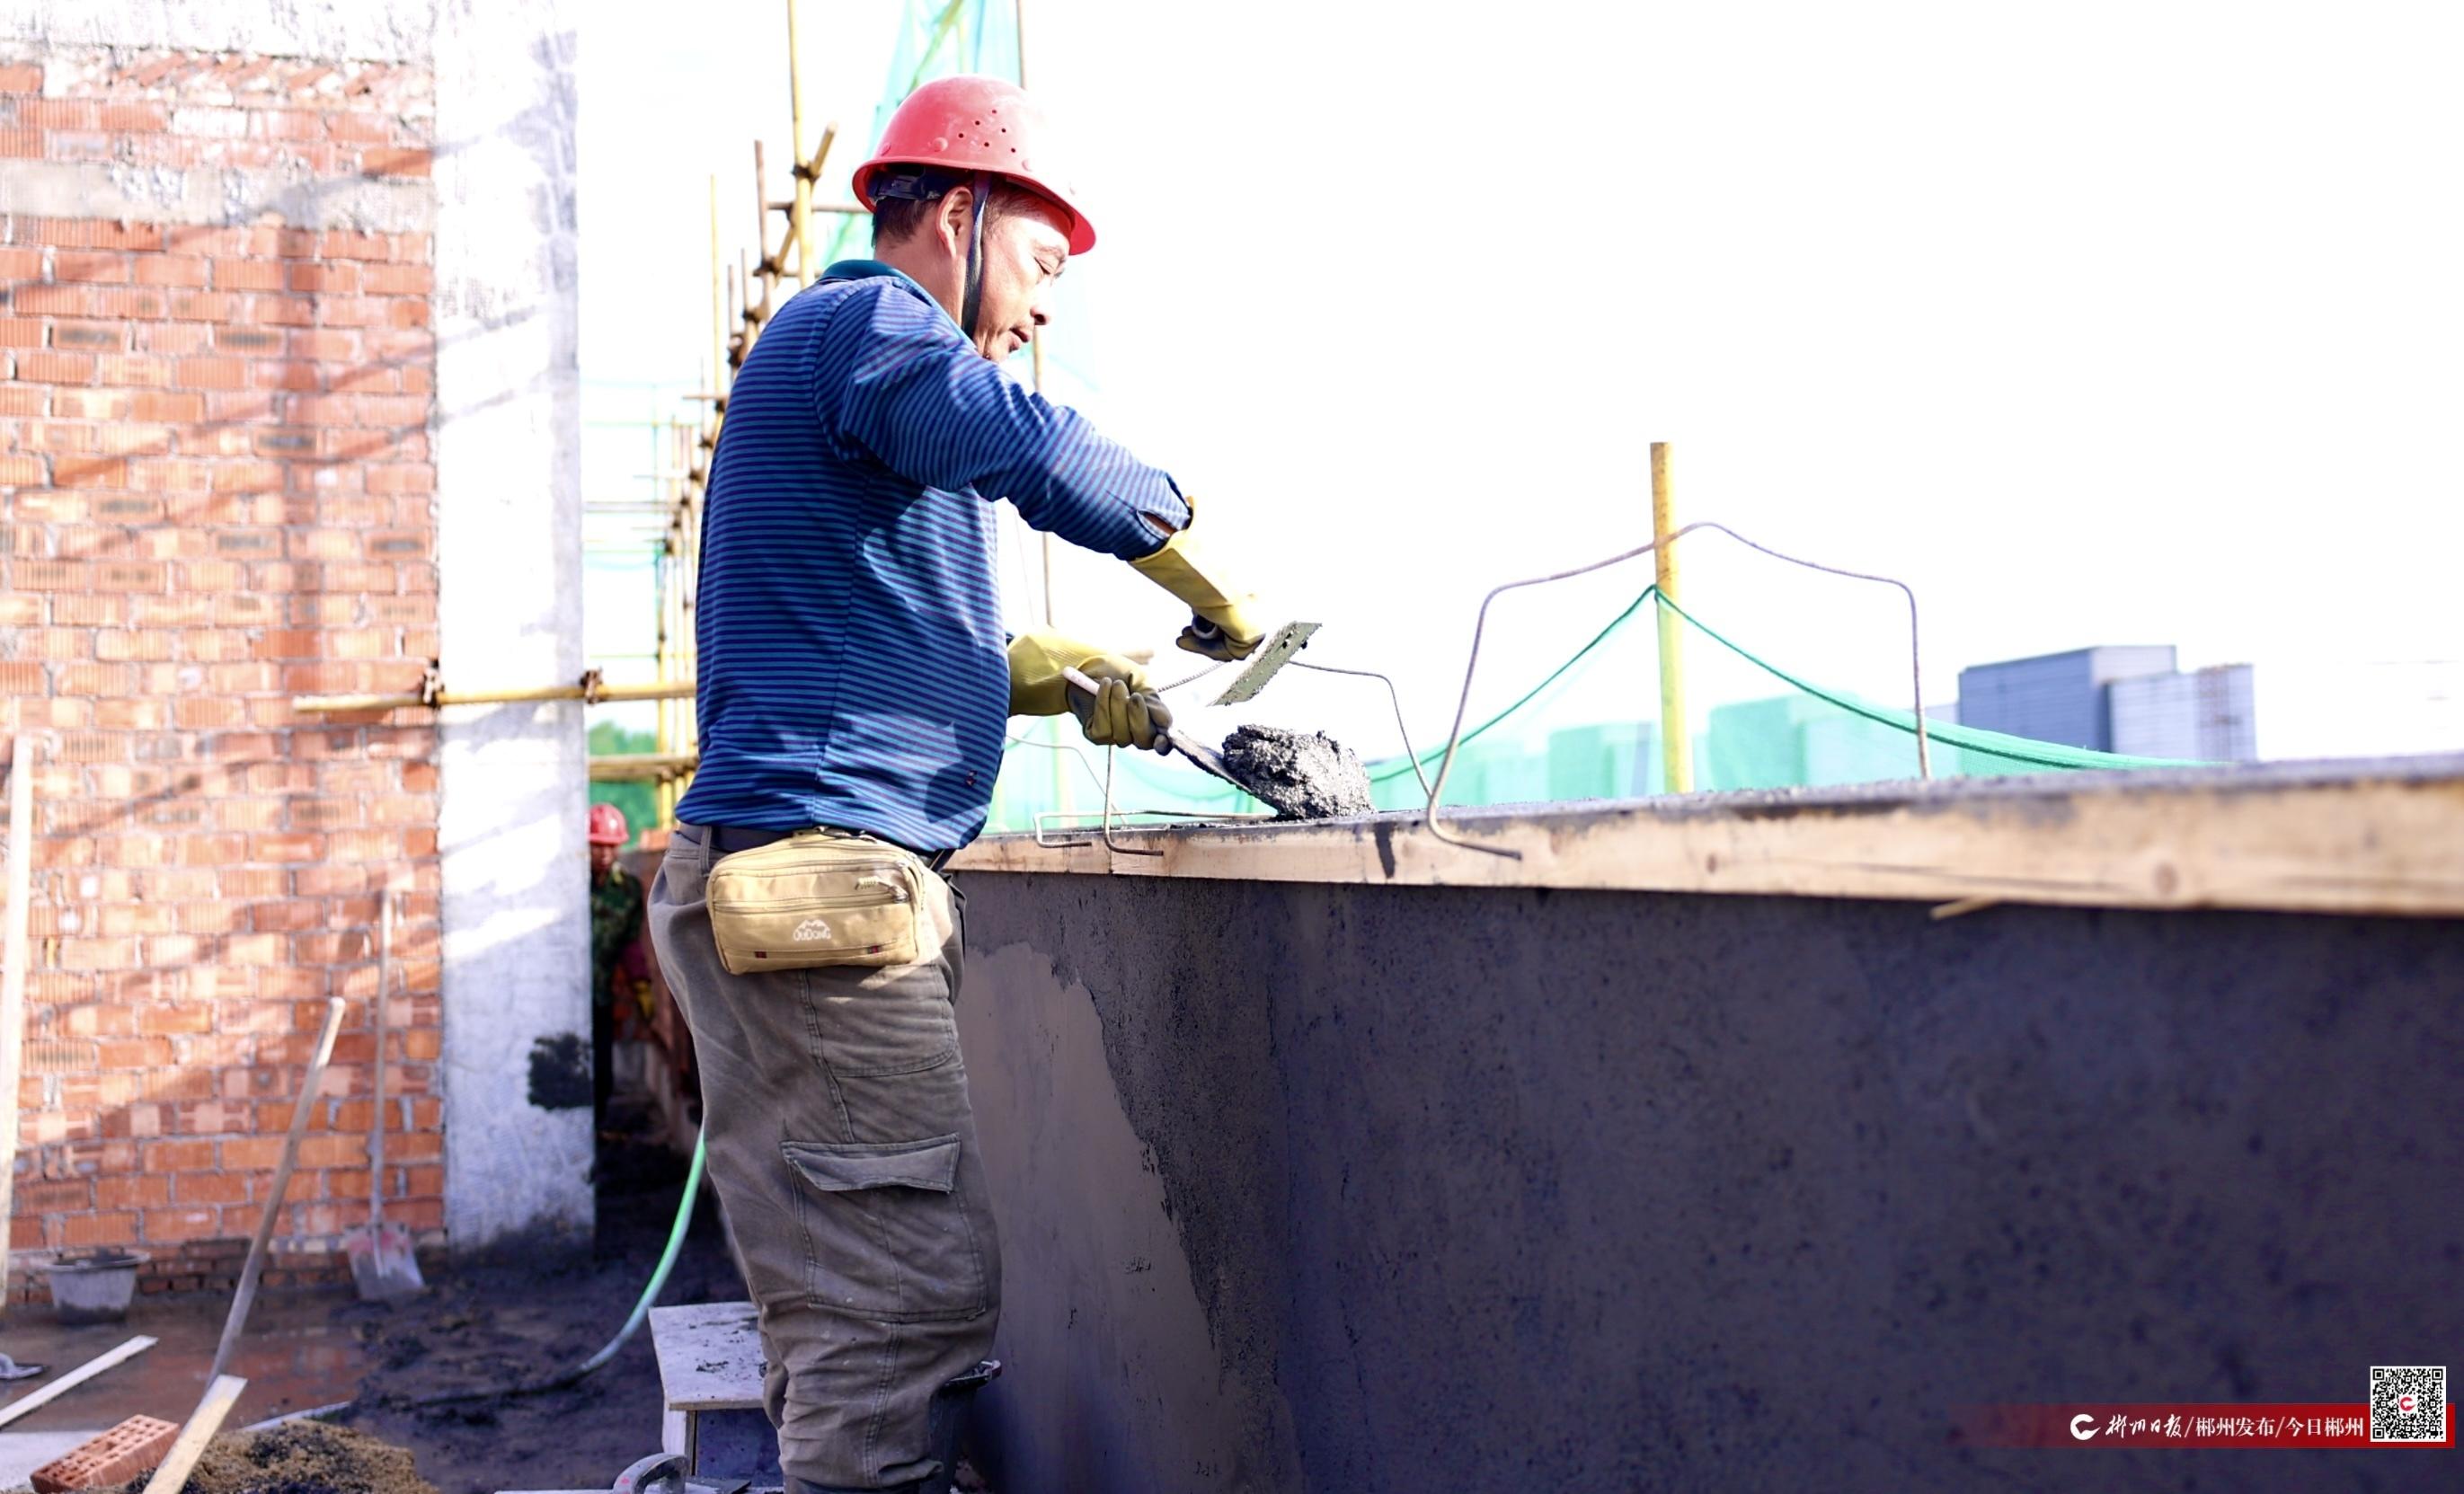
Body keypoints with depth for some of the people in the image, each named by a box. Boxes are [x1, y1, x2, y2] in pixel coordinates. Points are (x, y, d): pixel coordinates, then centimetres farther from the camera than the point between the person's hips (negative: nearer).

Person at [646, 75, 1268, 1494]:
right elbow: (1037, 449, -23)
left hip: (795, 882, 11)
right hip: (822, 870, -11)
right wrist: (1215, 584, -7)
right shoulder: (865, 324, -5)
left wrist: (1064, 674, 18)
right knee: (920, 1298, -11)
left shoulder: (841, 346, 27)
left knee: (849, 1303, 11)